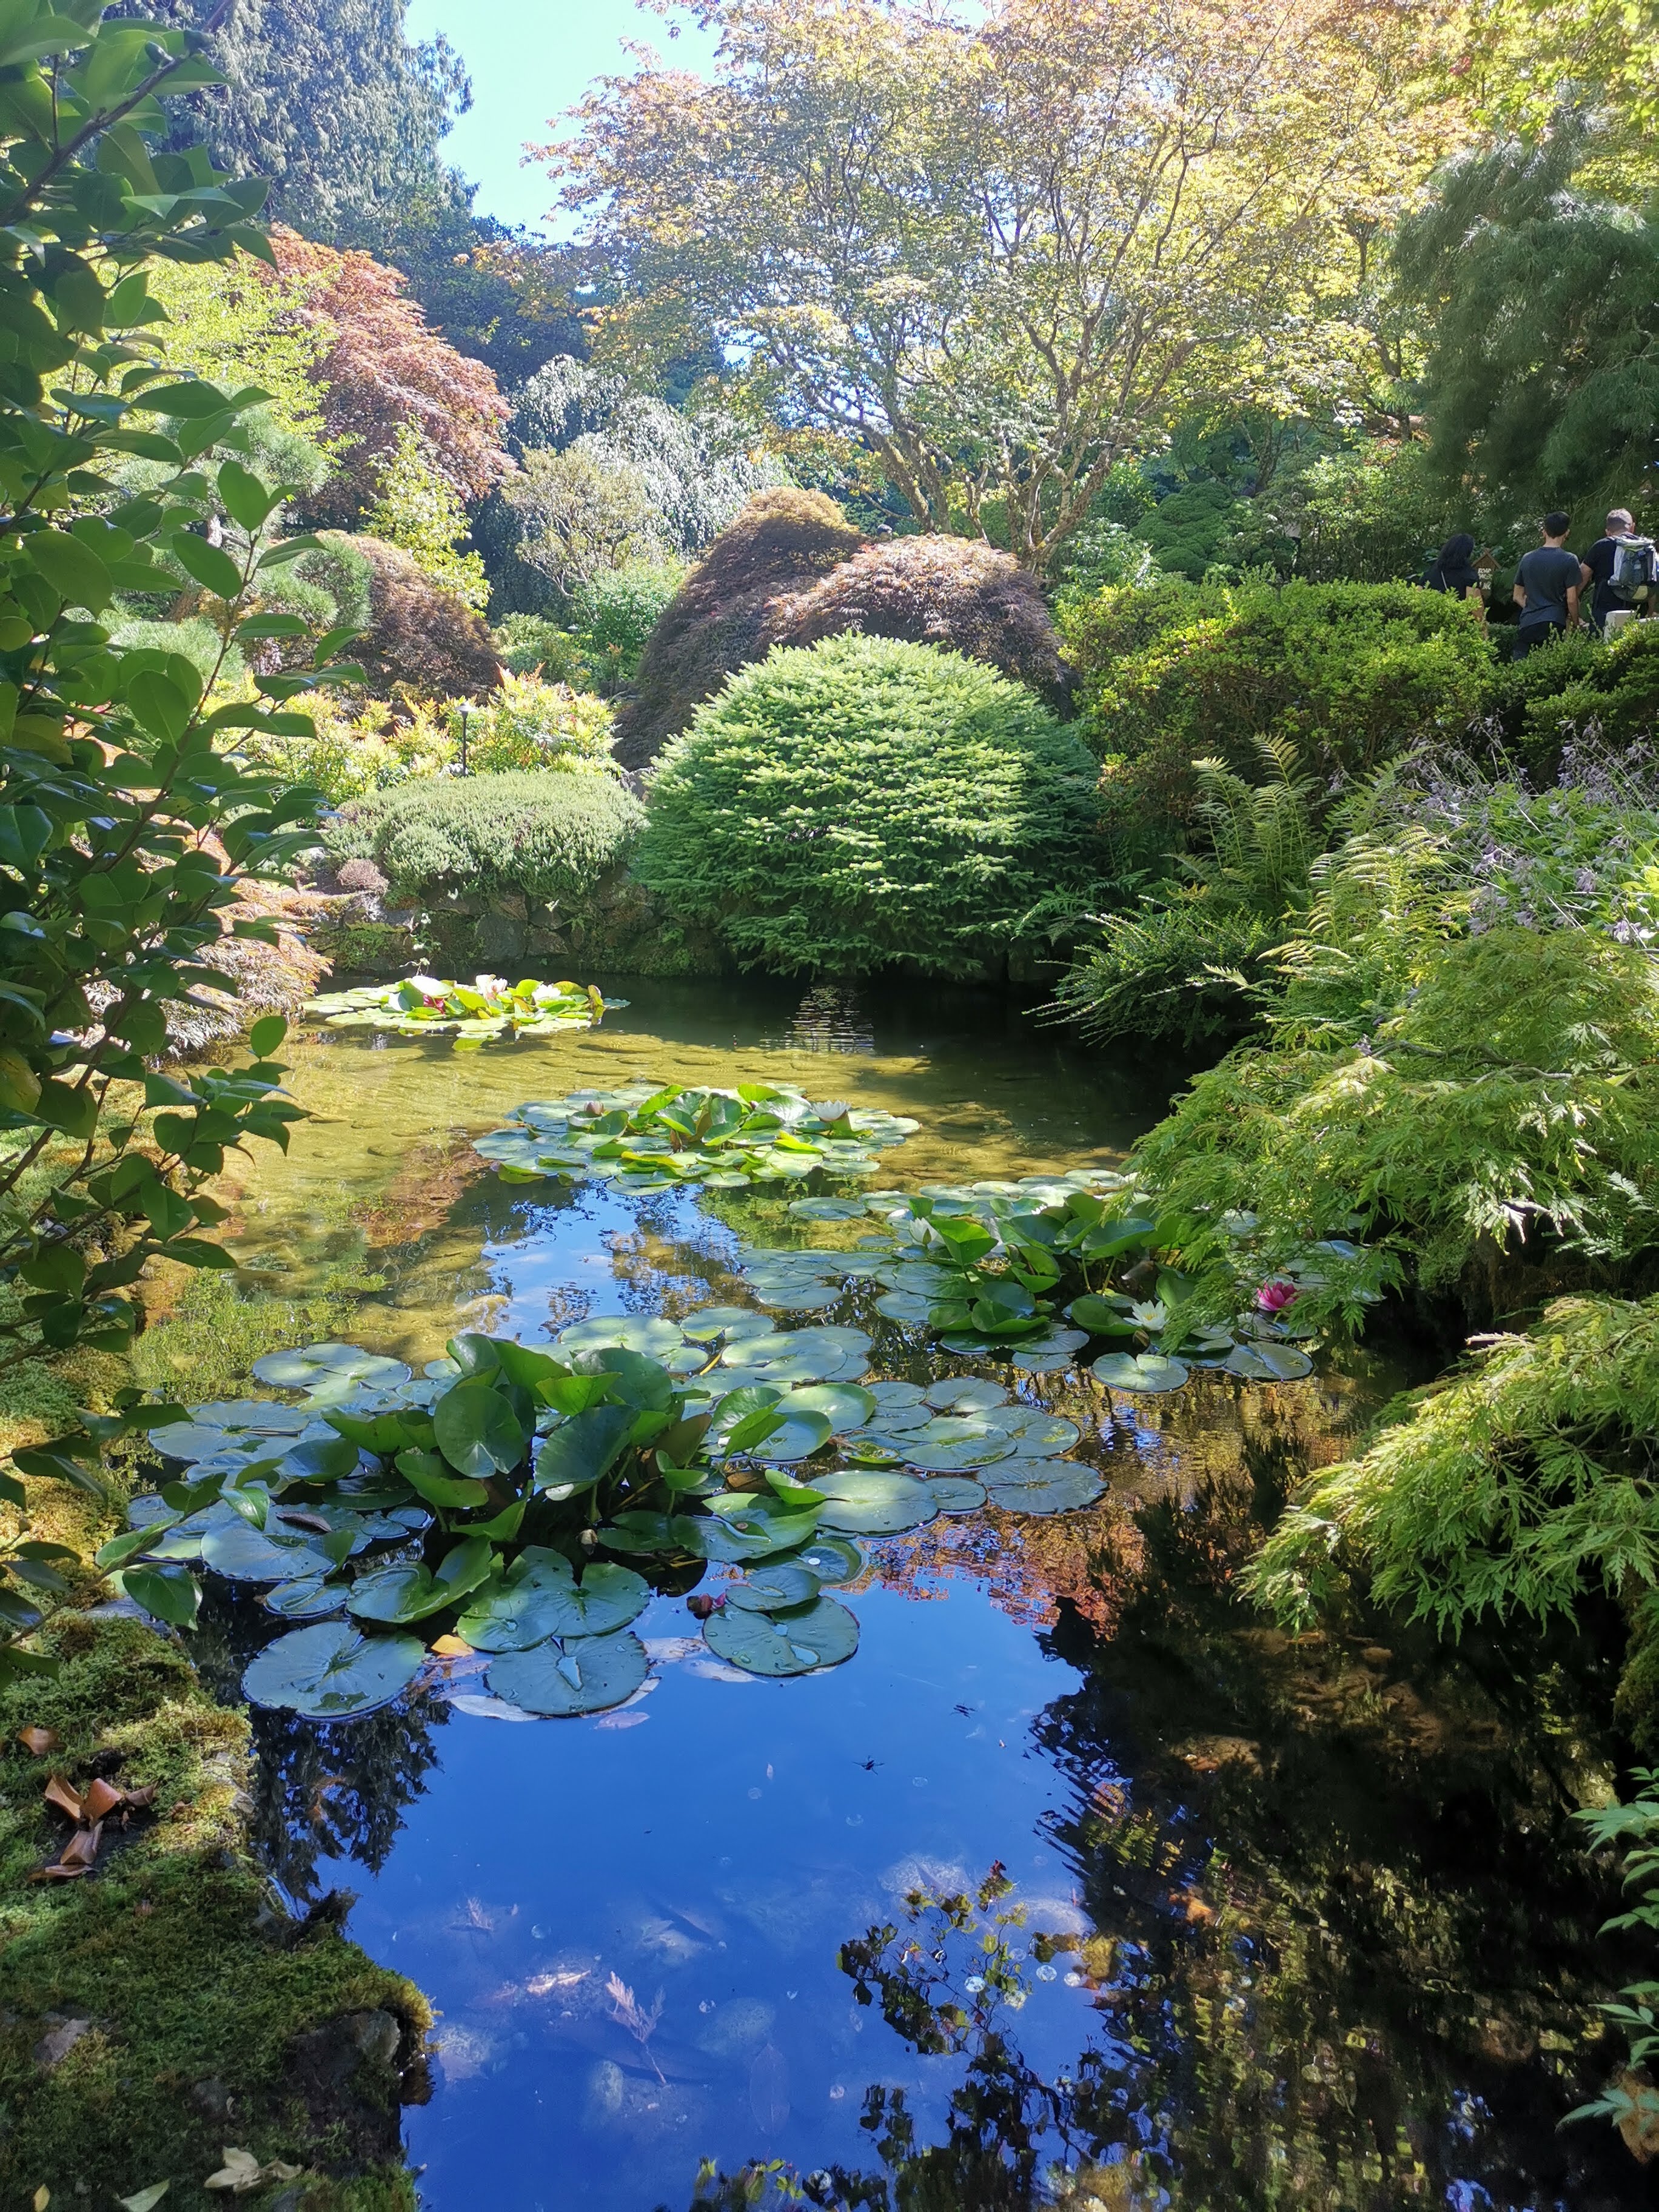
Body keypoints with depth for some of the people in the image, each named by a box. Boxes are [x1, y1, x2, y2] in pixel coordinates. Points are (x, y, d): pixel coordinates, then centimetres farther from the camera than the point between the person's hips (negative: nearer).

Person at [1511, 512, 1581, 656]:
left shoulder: (1527, 558, 11)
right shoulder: (1569, 560, -3)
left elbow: (1517, 597, 16)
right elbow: (1571, 600, -3)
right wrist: (1575, 626, 8)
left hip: (1527, 625, 3)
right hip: (1554, 626, -3)